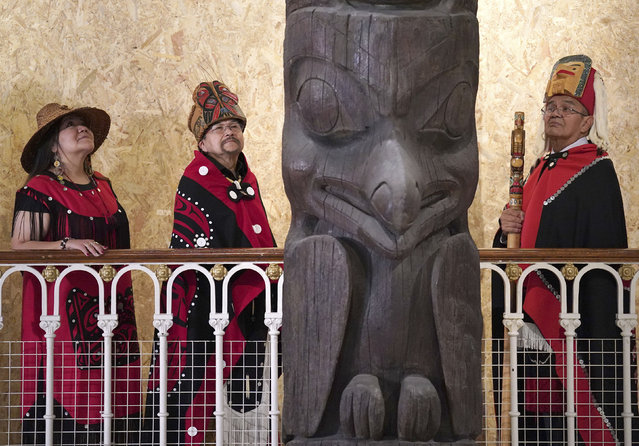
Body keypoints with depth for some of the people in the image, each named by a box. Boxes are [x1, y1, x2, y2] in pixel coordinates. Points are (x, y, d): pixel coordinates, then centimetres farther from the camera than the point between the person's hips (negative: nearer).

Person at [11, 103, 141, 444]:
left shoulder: (103, 186, 16)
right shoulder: (40, 189, -5)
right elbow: (18, 247, -13)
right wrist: (67, 244, -25)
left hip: (111, 308, 7)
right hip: (64, 309, -6)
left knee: (110, 389, 4)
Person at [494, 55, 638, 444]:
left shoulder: (596, 170, -7)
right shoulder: (543, 168, 17)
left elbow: (604, 249, -13)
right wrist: (508, 228, -1)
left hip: (572, 314, -8)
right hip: (535, 318, 8)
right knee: (540, 411, 9)